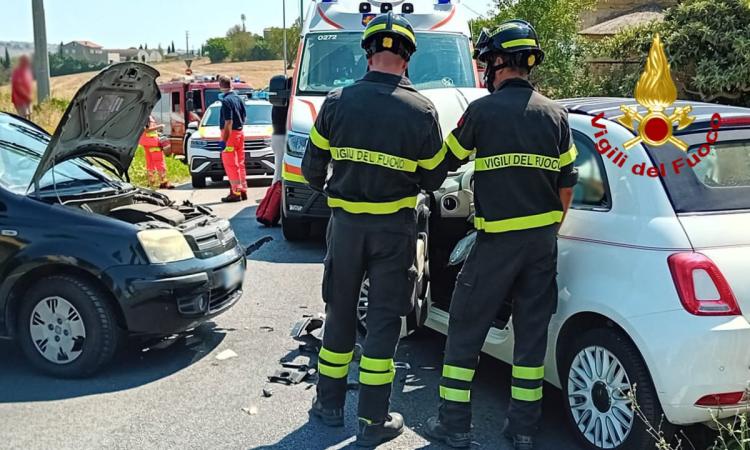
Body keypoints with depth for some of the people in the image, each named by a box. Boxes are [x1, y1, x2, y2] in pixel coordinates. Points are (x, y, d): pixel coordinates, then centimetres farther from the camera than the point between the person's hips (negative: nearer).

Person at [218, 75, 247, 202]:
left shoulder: (226, 101, -17)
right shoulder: (238, 98, 9)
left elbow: (228, 122, -21)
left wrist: (224, 140, -19)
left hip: (230, 134, -8)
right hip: (240, 133, 8)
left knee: (230, 165, -4)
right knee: (240, 164, 13)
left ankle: (236, 193, -4)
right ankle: (243, 191, 18)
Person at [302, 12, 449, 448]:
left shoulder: (338, 101, -5)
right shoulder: (421, 110, -9)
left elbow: (313, 167, 4)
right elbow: (434, 177, 0)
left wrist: (321, 186, 26)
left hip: (345, 222, 2)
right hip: (395, 227, -2)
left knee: (340, 313, 17)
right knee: (384, 319, 7)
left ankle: (330, 403, 28)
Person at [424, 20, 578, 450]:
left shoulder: (483, 110, -8)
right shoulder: (555, 114, 6)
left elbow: (449, 160, 6)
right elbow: (567, 184, 10)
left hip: (497, 240, -5)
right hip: (543, 240, 5)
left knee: (466, 329, 7)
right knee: (532, 332, 12)